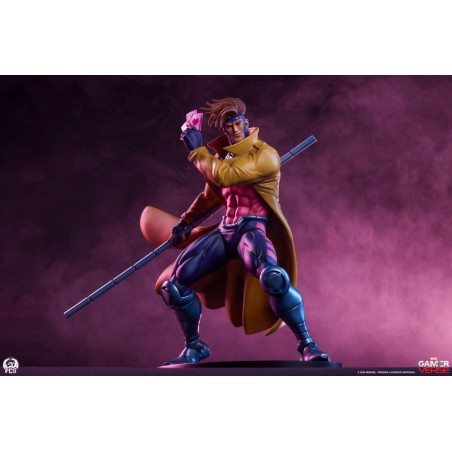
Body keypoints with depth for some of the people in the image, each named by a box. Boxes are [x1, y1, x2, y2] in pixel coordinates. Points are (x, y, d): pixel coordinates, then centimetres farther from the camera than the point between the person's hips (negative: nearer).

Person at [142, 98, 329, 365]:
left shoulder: (264, 154, -9)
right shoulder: (222, 156, 16)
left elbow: (224, 176, -22)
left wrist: (198, 149, -11)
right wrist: (187, 220, 27)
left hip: (253, 229, -7)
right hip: (225, 230, 7)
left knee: (272, 277, -38)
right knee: (174, 285, 0)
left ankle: (308, 346, -21)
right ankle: (195, 348, 21)